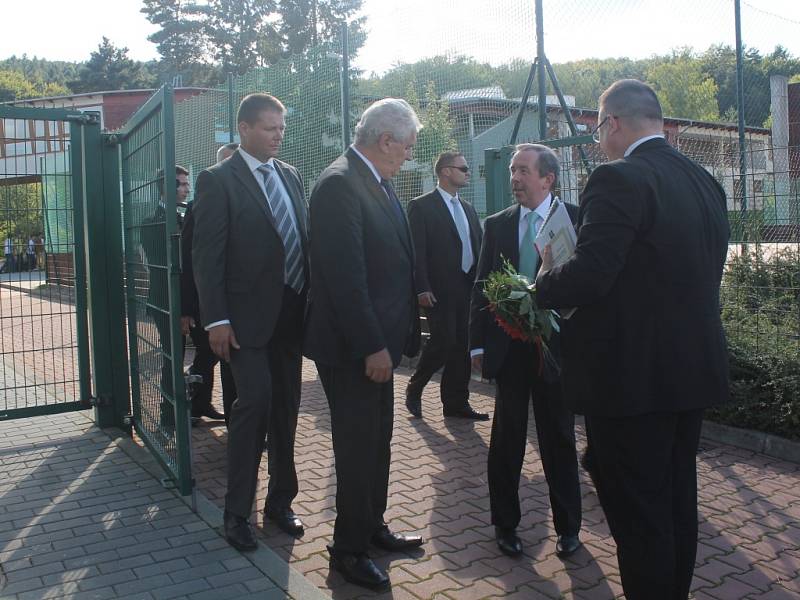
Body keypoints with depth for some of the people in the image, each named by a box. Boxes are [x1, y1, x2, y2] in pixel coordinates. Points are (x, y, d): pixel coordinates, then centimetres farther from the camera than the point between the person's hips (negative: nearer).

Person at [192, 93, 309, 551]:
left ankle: (281, 500, 26)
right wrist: (217, 320, -16)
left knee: (286, 406, 11)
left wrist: (312, 302, 8)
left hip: (292, 312, 6)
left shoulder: (291, 175, 12)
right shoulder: (218, 180, -5)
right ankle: (238, 512, 7)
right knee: (255, 401, -10)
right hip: (248, 315, -6)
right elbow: (207, 255, -10)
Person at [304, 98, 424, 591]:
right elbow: (345, 276, -24)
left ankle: (372, 527, 37)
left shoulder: (379, 182, 10)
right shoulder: (339, 184, -19)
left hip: (379, 338, 9)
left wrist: (388, 338, 11)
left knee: (376, 441, 20)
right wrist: (371, 347, -23)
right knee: (358, 447, 4)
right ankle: (348, 549, 21)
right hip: (352, 346, -9)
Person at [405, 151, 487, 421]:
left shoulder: (467, 208, 18)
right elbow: (416, 250, -11)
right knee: (442, 342, -9)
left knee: (462, 347, 8)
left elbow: (477, 247, 18)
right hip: (439, 290, -7)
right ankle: (414, 390, 14)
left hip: (467, 288, 7)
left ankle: (456, 403, 17)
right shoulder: (421, 206, -5)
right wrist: (422, 288, -17)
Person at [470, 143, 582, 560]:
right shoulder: (496, 225, 5)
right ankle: (505, 523, 27)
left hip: (556, 345, -2)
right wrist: (478, 343, 1)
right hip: (508, 348, 2)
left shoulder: (575, 220, -3)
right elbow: (481, 287, 6)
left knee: (559, 439, 11)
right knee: (506, 439, 11)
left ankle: (567, 525, 28)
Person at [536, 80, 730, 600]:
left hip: (632, 375, -9)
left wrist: (545, 280, -4)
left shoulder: (619, 179, -17)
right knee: (678, 499, 21)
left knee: (636, 507, 4)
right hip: (695, 369, 9)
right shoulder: (706, 182, 9)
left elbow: (588, 277, -24)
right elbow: (702, 276, 15)